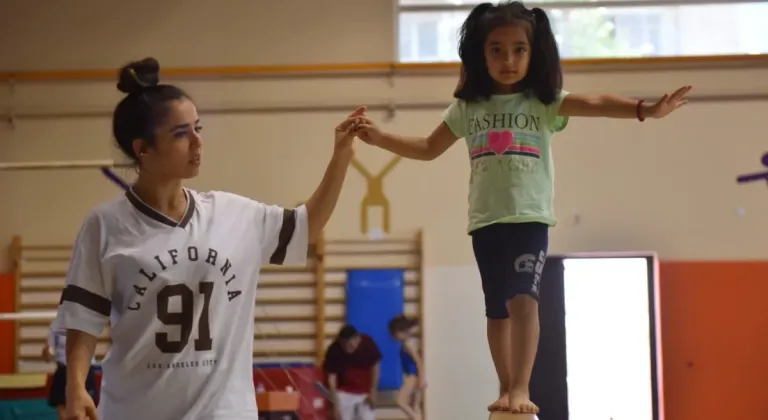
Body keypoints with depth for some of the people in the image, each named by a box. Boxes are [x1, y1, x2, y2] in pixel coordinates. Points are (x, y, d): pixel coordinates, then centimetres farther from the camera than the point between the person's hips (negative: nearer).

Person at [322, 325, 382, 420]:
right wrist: (335, 404, -20)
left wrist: (372, 392, -6)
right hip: (344, 393, -1)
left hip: (365, 393, 1)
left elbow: (375, 366, -7)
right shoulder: (334, 350, -24)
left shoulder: (368, 344, -22)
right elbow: (331, 377, -18)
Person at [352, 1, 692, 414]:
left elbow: (594, 103, -17)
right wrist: (379, 137, 8)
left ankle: (520, 390, -18)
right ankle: (506, 390, 20)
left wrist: (645, 109, -32)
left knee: (523, 300, -19)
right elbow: (429, 148, 17)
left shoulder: (544, 102, -1)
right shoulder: (468, 107, 7)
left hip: (530, 217, -3)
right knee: (498, 310, 9)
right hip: (485, 220, 3)